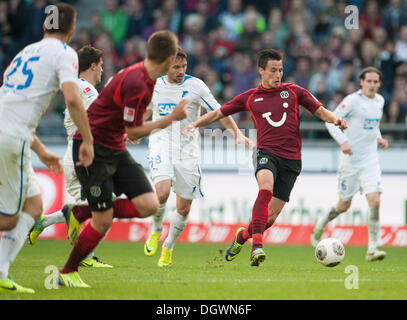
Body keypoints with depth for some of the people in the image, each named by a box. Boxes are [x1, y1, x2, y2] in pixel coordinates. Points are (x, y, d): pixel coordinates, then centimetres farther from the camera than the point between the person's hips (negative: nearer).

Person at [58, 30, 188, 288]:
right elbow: (133, 132, -19)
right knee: (103, 221, -7)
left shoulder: (145, 78, 6)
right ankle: (68, 272, 13)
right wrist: (172, 118, -15)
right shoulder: (137, 85, -24)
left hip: (116, 150, 9)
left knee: (149, 205, -6)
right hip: (92, 147, -9)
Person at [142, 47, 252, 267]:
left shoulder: (195, 86, -5)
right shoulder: (154, 86, 3)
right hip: (161, 148, 0)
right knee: (162, 193, -26)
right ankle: (156, 230, 3)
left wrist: (237, 133, -15)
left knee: (184, 209, 1)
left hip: (188, 152, 0)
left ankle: (168, 247, 26)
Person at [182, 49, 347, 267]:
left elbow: (319, 111, 11)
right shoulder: (250, 97, 10)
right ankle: (257, 246, -38)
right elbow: (219, 113, 15)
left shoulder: (294, 92, 10)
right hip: (267, 153, -1)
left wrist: (335, 120, -10)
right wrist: (195, 124, 2)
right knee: (266, 189, -35)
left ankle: (243, 235, 30)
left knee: (271, 216, -1)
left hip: (291, 160, 2)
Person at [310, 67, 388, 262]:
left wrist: (378, 138, 8)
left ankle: (372, 249, -10)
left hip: (370, 160, 4)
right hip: (350, 160, -4)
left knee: (374, 202, -13)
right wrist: (343, 141, -24)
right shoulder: (352, 100, -11)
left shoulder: (380, 101, 9)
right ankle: (321, 224, 38)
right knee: (344, 206, 6)